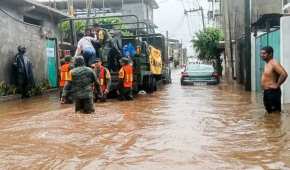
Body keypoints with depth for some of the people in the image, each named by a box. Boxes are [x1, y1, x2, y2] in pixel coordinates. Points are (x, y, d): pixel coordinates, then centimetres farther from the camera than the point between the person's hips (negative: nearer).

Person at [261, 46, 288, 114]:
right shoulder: (267, 63, 12)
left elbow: (284, 74, -29)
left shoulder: (274, 63, -18)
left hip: (273, 92, -10)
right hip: (266, 91, 10)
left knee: (275, 112, -3)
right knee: (269, 112, 17)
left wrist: (277, 85, -21)